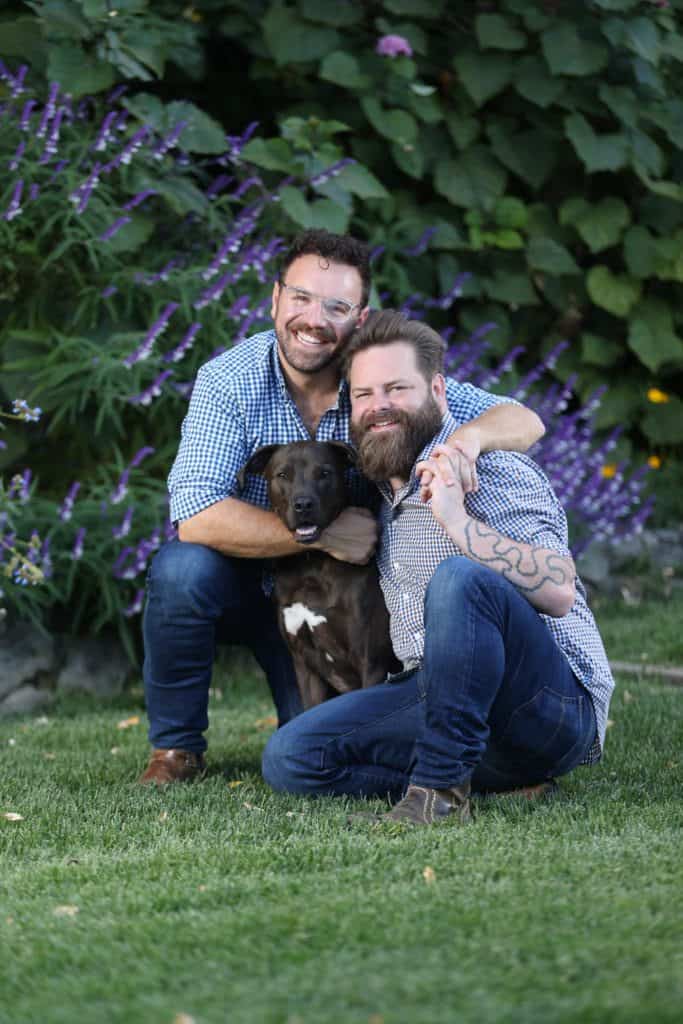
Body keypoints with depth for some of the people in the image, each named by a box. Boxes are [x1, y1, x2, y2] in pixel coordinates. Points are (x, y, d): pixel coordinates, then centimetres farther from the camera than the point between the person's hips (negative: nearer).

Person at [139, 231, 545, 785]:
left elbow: (524, 423, -20)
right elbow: (196, 516, -31)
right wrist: (321, 533, -35)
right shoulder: (229, 381, -21)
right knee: (182, 568, -33)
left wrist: (467, 436, -44)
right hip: (244, 580, -1)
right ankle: (175, 748, -10)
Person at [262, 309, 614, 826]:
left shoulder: (493, 474, -9)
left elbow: (559, 592, -24)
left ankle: (441, 788, -27)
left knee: (459, 578, -35)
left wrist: (458, 520, -29)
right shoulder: (386, 495, 15)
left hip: (554, 703, -8)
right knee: (289, 757, -9)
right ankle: (502, 780, -10)